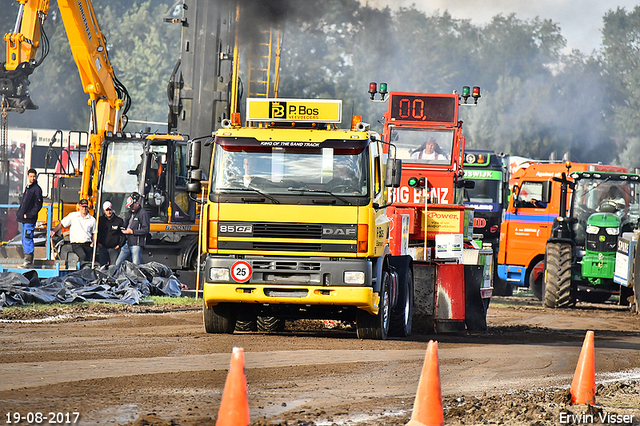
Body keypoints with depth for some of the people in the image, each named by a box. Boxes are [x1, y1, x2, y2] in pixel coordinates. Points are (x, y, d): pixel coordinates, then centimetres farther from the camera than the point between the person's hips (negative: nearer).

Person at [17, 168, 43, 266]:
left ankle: (29, 259, -14)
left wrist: (28, 215, -16)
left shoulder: (37, 189, -9)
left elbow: (38, 206, -14)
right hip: (24, 219, 9)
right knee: (25, 240, 12)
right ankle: (28, 259, 20)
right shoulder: (27, 188, 18)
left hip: (30, 220, -9)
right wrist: (19, 212, 13)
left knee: (27, 239, -14)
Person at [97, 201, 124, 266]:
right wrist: (98, 243, 7)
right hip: (103, 248, 2)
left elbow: (123, 234, 7)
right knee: (102, 266, -1)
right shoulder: (100, 220, 8)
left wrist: (119, 244, 0)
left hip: (114, 248, -2)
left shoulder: (119, 220, 2)